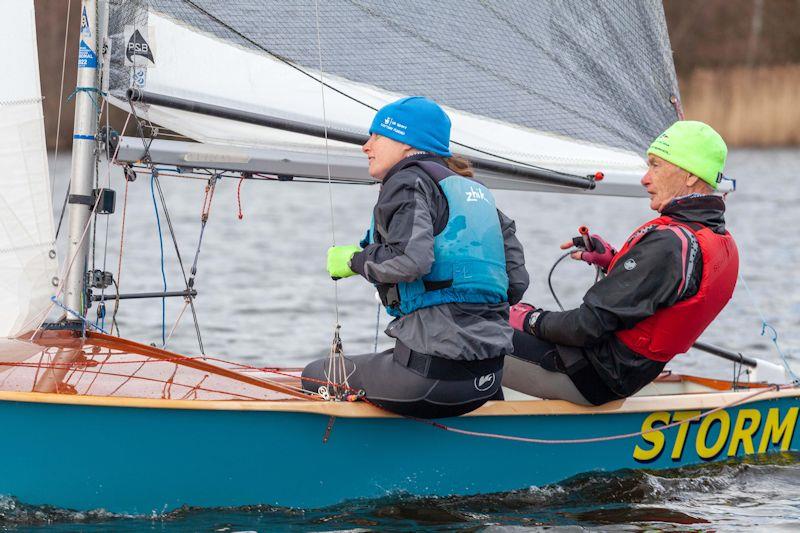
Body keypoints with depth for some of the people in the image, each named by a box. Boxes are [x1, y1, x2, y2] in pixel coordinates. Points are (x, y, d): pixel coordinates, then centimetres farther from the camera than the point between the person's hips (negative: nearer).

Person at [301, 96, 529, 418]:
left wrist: (354, 260, -4)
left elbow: (411, 258, -22)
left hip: (434, 372, -8)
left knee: (316, 377, 12)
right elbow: (516, 282, 14)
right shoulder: (475, 188, 19)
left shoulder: (408, 181, -4)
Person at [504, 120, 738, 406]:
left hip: (593, 377, -10)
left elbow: (591, 325, -24)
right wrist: (612, 260, 10)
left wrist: (532, 320, -8)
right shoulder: (724, 242, 4)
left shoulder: (669, 243, -26)